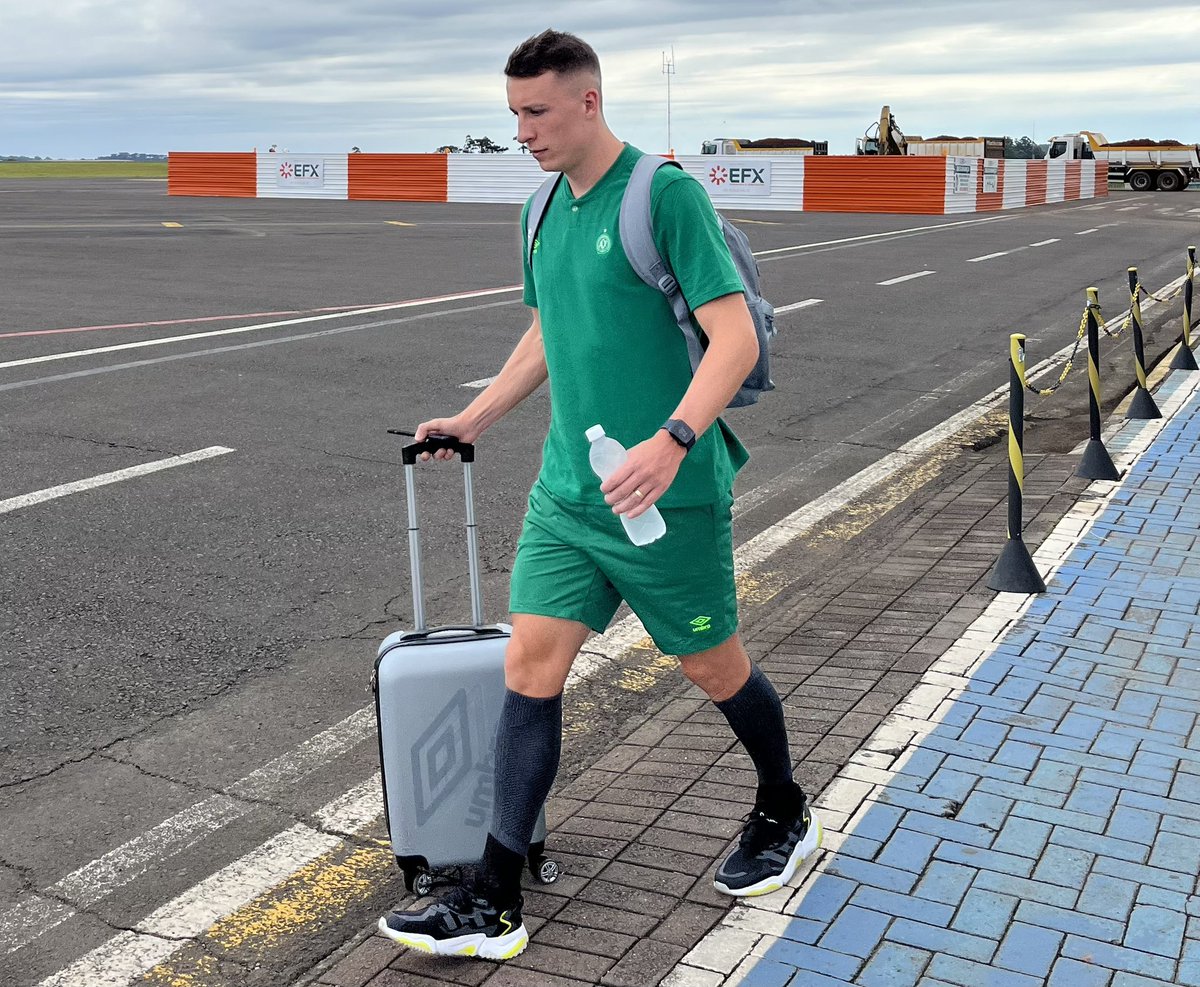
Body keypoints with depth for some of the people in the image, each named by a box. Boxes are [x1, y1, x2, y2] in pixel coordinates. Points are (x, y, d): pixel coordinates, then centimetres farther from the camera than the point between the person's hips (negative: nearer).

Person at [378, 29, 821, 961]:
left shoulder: (666, 193, -13)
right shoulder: (544, 210, 10)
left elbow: (735, 336, -19)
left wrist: (674, 439, -32)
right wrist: (471, 421, 24)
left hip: (667, 497, -6)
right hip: (565, 491, 7)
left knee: (714, 667, 11)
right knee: (530, 667, 1)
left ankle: (785, 815, 40)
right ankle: (493, 905, 9)